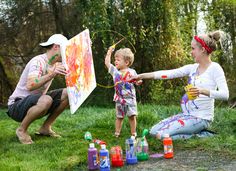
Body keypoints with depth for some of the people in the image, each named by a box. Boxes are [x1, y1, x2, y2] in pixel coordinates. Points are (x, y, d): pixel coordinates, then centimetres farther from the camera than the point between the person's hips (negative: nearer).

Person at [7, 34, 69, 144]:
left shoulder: (56, 64, 5)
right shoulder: (38, 62, -22)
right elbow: (30, 85, -39)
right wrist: (52, 74, -48)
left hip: (36, 103, 8)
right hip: (17, 106, -8)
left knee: (68, 93, -7)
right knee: (46, 100, -38)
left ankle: (45, 128, 5)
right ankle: (22, 130, -13)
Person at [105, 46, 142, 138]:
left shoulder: (132, 72, -1)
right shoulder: (115, 71, 6)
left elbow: (137, 81, 2)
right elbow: (107, 62, 9)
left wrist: (139, 81, -21)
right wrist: (109, 52, 12)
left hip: (130, 98, -2)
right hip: (119, 99, 2)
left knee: (132, 116, -2)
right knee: (119, 117, 8)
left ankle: (133, 133, 8)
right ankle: (117, 133, 16)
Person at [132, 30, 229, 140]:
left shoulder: (215, 68, -11)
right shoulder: (192, 68, 8)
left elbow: (225, 94, -21)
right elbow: (169, 73, 4)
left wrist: (202, 91, -37)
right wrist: (142, 76, -1)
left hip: (201, 117, -8)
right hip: (187, 114, 8)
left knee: (162, 135, -20)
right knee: (154, 131, 4)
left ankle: (201, 135, -4)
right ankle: (196, 132, 8)